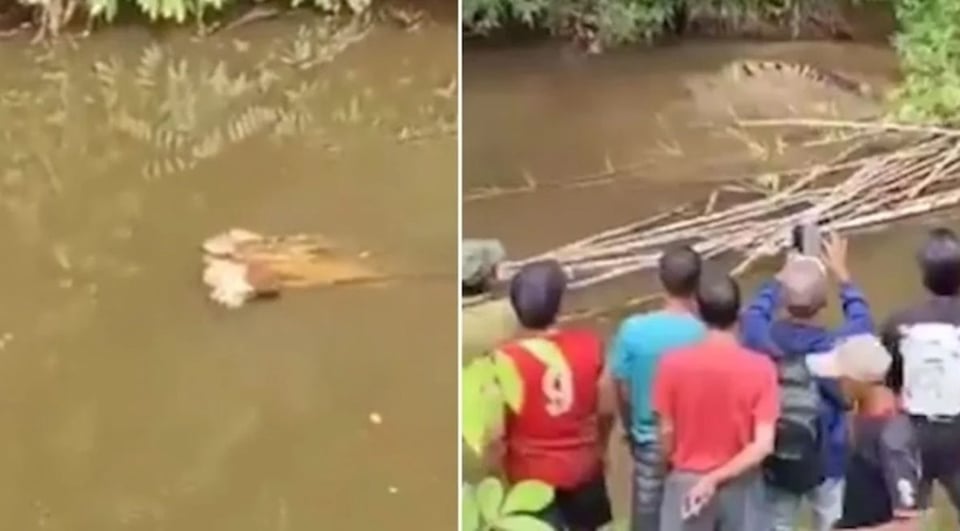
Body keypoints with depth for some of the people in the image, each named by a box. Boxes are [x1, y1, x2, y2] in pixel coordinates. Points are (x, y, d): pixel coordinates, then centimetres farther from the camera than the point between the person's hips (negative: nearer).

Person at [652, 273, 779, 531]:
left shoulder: (674, 364, -14)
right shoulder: (760, 368, -15)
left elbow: (666, 433, -5)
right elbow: (763, 444, -19)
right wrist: (718, 478, -13)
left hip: (686, 483, 0)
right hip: (740, 486, 0)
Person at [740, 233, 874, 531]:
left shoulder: (762, 338, -18)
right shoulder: (836, 346, -20)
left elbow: (754, 312, 9)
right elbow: (861, 321, 4)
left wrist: (780, 278, 22)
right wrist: (841, 273, 14)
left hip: (775, 461, 1)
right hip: (828, 460, -1)